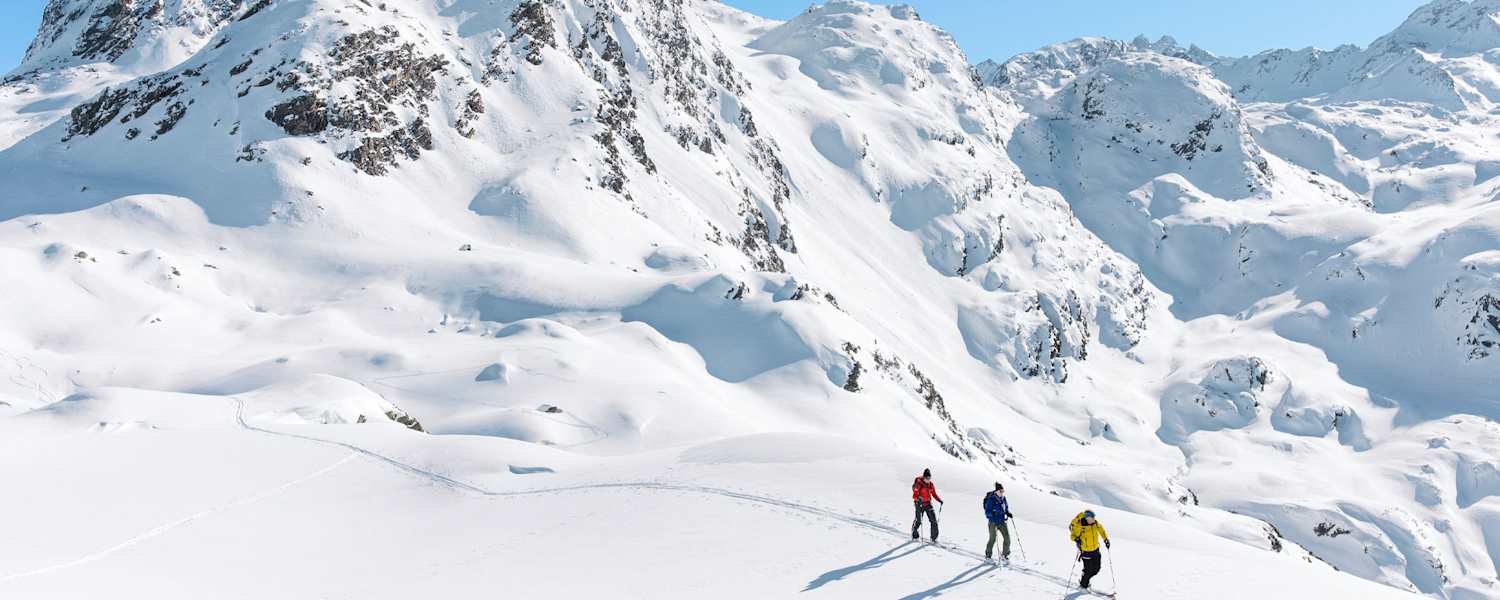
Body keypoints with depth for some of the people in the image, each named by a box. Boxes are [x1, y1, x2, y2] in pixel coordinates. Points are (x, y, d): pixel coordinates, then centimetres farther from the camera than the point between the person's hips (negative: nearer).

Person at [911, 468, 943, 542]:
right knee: (918, 520, 3)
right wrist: (918, 499, -37)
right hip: (920, 504, -4)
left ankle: (934, 537, 2)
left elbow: (934, 494, 13)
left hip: (928, 503, 4)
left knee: (933, 519, -5)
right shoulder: (918, 484, -13)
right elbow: (915, 495, -16)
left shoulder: (931, 484, 4)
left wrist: (939, 500, -3)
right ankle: (914, 535, 28)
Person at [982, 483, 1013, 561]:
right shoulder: (991, 499, -12)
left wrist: (1008, 513, 1)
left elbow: (1006, 508, 21)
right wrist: (992, 513, -32)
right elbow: (987, 512, -12)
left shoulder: (1003, 499, 7)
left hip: (1002, 521, 6)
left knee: (1007, 538, -1)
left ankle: (1005, 555, 18)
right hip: (993, 522, -6)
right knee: (992, 539, -6)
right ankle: (988, 556, 13)